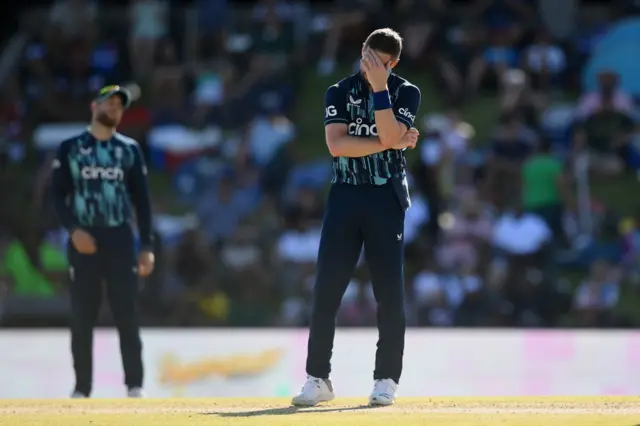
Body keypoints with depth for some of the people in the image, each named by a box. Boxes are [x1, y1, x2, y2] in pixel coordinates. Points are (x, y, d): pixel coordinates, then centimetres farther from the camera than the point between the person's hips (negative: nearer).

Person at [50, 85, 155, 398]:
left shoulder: (129, 149, 10)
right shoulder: (70, 148, 6)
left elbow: (141, 199, 9)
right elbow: (58, 194, 2)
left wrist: (147, 246, 2)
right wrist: (74, 229, -14)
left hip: (120, 238, 1)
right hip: (83, 240, -1)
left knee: (127, 314, -4)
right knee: (82, 317, 0)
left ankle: (134, 386, -1)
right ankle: (82, 388, 4)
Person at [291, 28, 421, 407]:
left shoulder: (406, 93, 3)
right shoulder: (340, 93, 7)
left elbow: (389, 137, -16)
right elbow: (336, 145, -9)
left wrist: (379, 88, -17)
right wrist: (396, 142, -12)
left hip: (386, 198, -1)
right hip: (345, 195, 1)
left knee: (390, 290, -3)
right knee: (326, 289, -3)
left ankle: (387, 379, 4)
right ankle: (318, 379, 2)